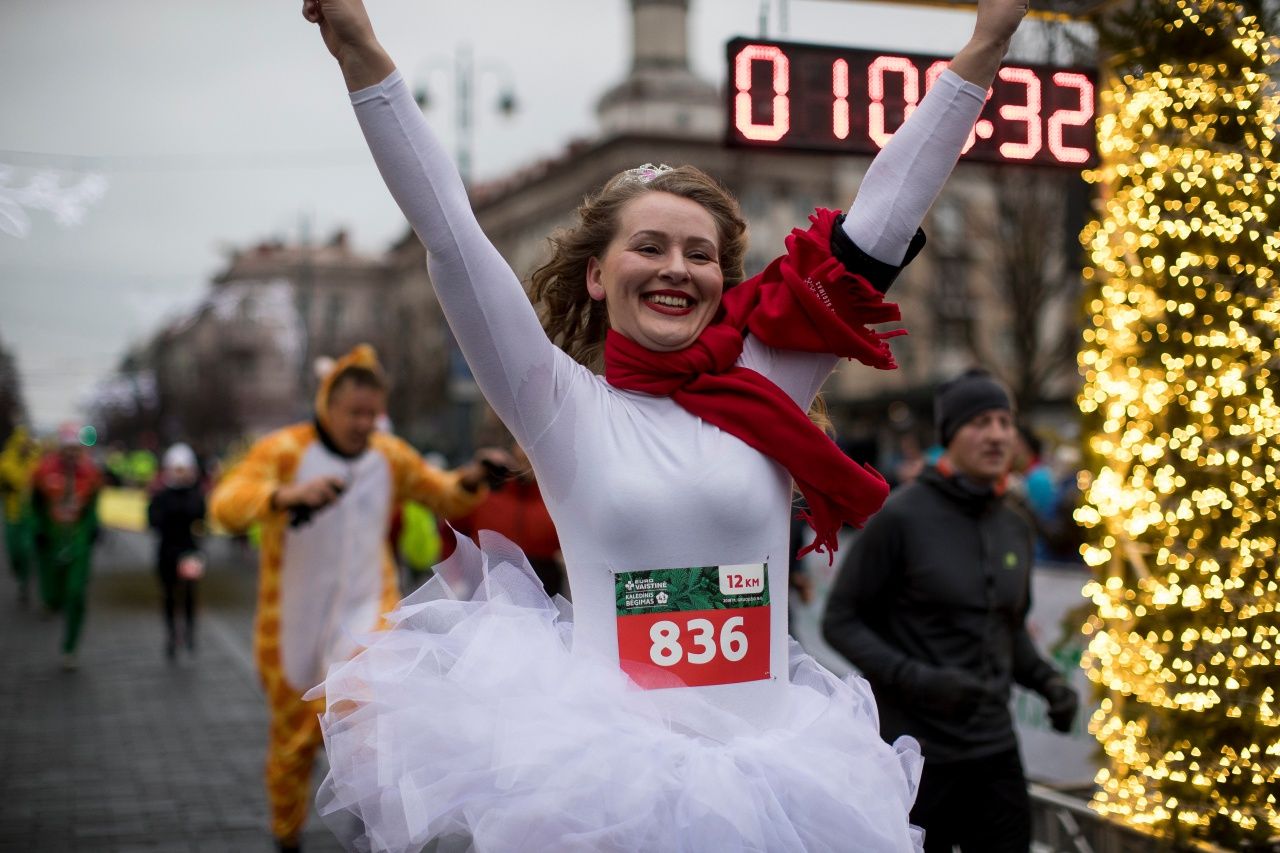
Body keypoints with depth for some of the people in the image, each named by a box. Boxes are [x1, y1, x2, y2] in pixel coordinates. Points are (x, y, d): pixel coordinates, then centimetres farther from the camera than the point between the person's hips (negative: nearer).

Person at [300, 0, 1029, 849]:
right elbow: (451, 235, -4)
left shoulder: (768, 385, 6)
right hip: (604, 759, -2)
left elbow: (880, 224, 4)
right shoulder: (564, 406, 2)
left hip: (764, 764, 2)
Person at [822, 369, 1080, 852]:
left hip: (994, 749, 6)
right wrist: (917, 679, -21)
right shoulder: (900, 517, -11)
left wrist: (1046, 680, 2)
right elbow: (841, 621, -9)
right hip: (914, 752, -5)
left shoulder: (1015, 529, 8)